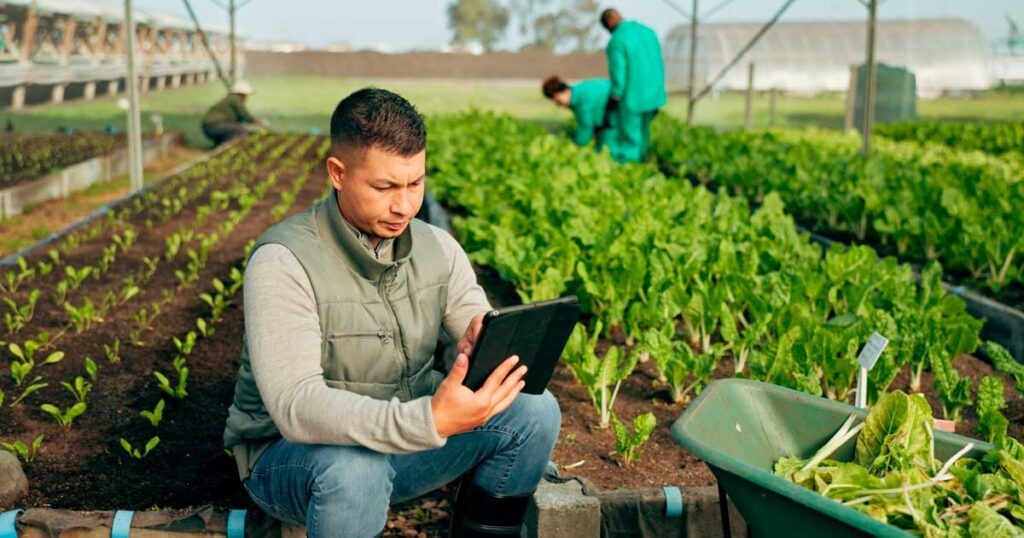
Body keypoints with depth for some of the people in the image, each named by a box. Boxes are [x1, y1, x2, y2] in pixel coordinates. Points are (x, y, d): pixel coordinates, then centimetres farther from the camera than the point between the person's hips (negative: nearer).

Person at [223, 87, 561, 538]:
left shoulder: (437, 248, -4)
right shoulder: (284, 262, -23)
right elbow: (295, 407, -33)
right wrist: (430, 421, -47)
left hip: (405, 437, 6)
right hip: (292, 452, -5)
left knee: (534, 410, -13)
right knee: (354, 470, -39)